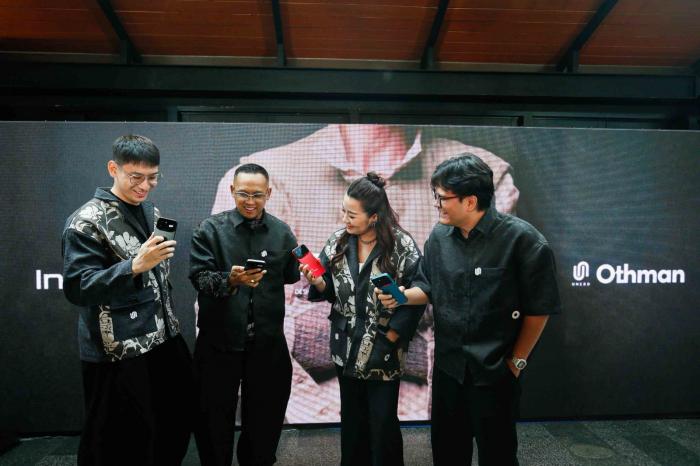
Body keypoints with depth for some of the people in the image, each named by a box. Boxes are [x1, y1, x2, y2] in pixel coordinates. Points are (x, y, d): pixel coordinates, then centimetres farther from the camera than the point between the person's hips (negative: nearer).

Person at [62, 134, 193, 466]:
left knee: (175, 428, 14)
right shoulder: (86, 222, -13)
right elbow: (77, 289, -19)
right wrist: (135, 266, -31)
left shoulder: (151, 212, 10)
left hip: (164, 341, 7)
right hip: (118, 354, -6)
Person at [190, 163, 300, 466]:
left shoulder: (282, 233, 3)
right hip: (219, 341, -1)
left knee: (265, 418, 17)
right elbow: (198, 277, -13)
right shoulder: (210, 229, -4)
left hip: (267, 343, 2)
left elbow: (292, 277, 9)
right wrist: (230, 280, -27)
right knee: (215, 420, 14)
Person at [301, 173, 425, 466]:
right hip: (347, 348, 4)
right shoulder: (338, 241, -2)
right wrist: (318, 282, -15)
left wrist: (391, 336, -12)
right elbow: (332, 290, 5)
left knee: (383, 422, 10)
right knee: (351, 418, 19)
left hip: (383, 352, -4)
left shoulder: (402, 246, -15)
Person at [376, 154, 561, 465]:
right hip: (447, 367, 5)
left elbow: (539, 307, -11)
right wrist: (401, 296, -10)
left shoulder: (521, 239, -18)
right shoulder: (439, 236, -1)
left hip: (494, 372, -4)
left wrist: (517, 360, -4)